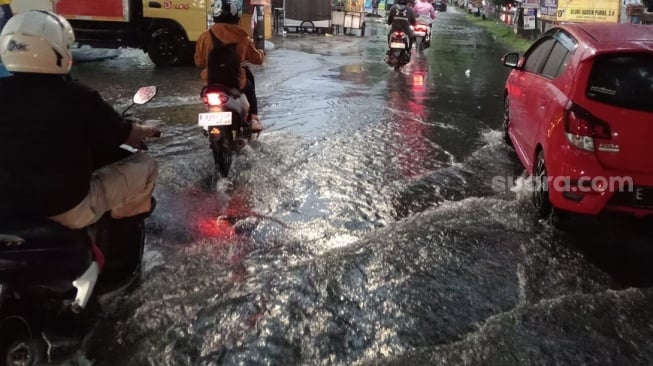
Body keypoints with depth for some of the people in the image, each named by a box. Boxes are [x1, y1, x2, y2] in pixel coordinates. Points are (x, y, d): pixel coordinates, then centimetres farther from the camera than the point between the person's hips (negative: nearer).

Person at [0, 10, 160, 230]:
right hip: (68, 209, -5)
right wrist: (148, 130, 17)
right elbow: (126, 136, -6)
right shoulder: (78, 97, -19)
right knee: (145, 165, 10)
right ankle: (124, 212, 36)